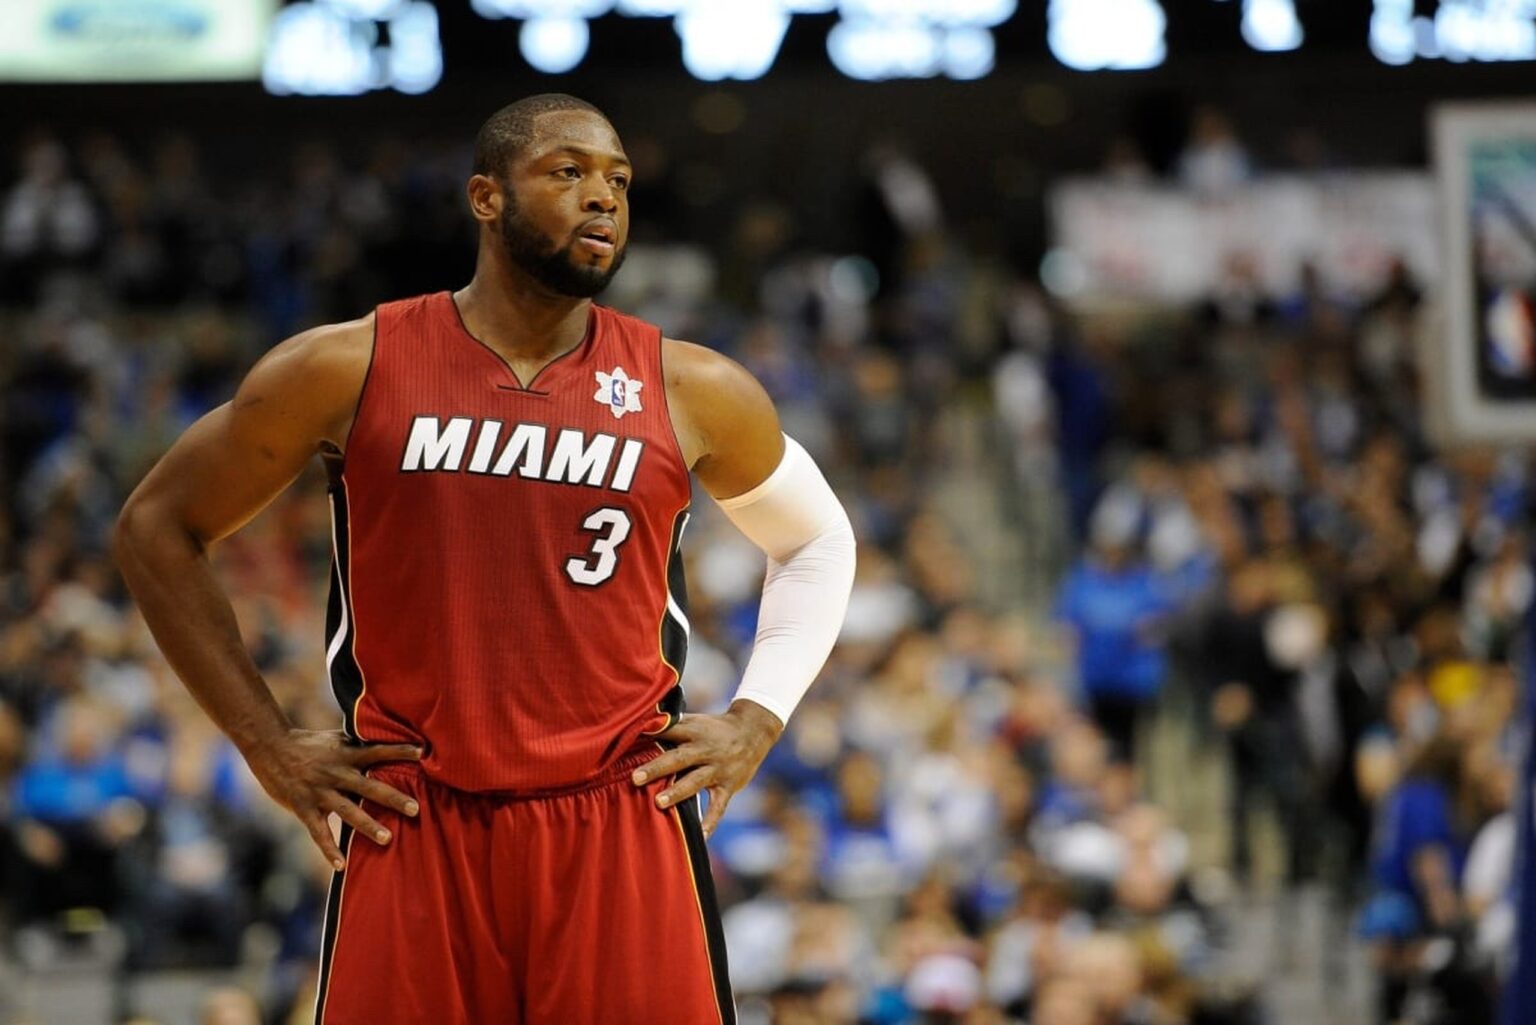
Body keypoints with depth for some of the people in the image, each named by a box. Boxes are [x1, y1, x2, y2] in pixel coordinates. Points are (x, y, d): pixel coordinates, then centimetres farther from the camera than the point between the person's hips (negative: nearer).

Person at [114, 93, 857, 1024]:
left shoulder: (693, 393, 5)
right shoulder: (349, 372, 1)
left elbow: (818, 539, 23)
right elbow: (157, 526, 10)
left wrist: (759, 720, 9)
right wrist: (268, 744, 5)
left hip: (624, 830, 1)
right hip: (411, 832, -1)